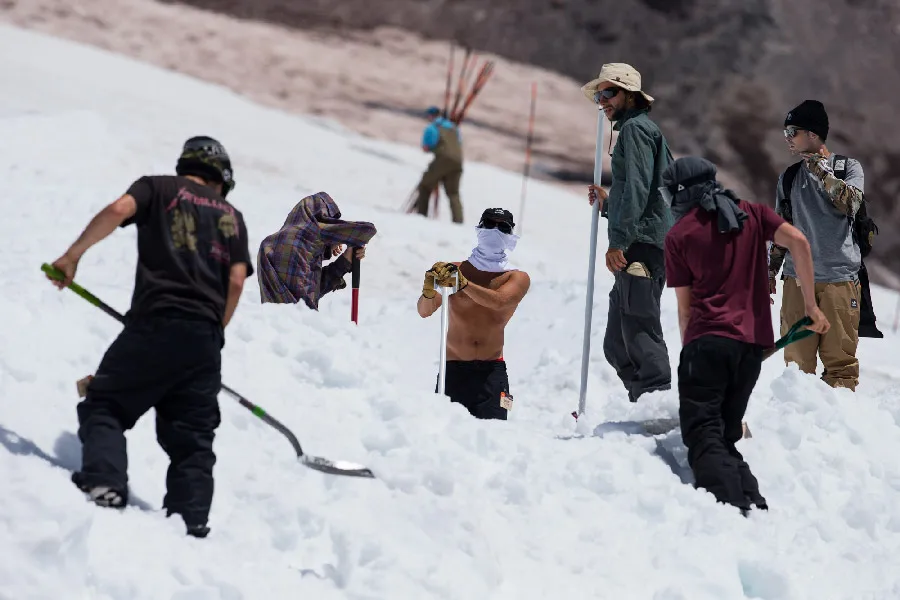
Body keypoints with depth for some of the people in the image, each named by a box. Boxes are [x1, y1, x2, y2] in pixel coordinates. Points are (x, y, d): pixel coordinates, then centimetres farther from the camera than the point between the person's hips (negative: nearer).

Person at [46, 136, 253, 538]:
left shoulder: (159, 188, 13)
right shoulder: (231, 216, 21)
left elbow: (119, 209, -8)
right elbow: (236, 282, 10)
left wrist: (73, 255, 0)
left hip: (155, 323, -3)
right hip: (204, 337, 3)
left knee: (104, 404, 3)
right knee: (193, 438, 7)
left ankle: (104, 483, -21)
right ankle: (191, 521, -7)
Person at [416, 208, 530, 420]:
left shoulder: (517, 279, 5)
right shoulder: (454, 270, 3)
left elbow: (499, 301, -18)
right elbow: (424, 311, -7)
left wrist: (464, 284, -34)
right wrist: (429, 291, -30)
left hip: (491, 370, 0)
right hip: (454, 369, 0)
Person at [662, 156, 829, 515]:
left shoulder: (678, 236, 6)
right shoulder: (751, 214, 16)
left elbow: (685, 307, 6)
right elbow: (798, 241, -1)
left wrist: (690, 356, 18)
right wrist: (811, 305, 2)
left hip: (708, 340, -5)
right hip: (754, 343, 5)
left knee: (703, 435, -5)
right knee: (726, 434, 15)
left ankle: (732, 508, -27)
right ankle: (754, 505, -6)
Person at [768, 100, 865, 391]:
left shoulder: (848, 167, 6)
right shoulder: (789, 177, 16)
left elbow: (850, 204, -12)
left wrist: (820, 172, -9)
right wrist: (770, 271, 17)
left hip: (839, 276, -3)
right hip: (797, 277, 3)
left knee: (840, 355, -6)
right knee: (797, 356, -1)